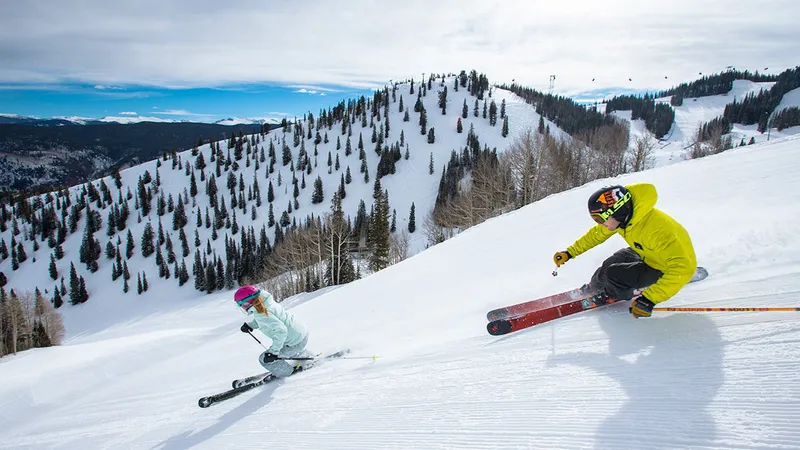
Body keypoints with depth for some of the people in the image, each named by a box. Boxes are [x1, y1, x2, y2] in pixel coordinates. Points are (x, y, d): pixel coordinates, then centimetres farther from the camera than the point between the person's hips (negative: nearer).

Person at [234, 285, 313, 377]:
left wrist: (273, 352, -31)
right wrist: (250, 325, 9)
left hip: (296, 342, -9)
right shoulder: (264, 302, 0)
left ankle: (289, 372, 19)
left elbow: (281, 330, -35)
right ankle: (308, 356, 59)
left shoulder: (260, 313, -27)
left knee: (264, 359, 0)